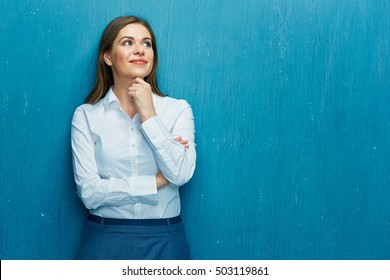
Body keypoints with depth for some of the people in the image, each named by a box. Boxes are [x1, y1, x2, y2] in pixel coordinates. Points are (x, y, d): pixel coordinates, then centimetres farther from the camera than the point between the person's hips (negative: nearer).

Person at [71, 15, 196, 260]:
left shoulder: (178, 109, 0)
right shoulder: (86, 115, -2)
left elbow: (181, 174, -13)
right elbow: (89, 191, -9)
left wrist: (148, 114, -13)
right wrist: (157, 181, -10)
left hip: (164, 241, 1)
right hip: (105, 240, -1)